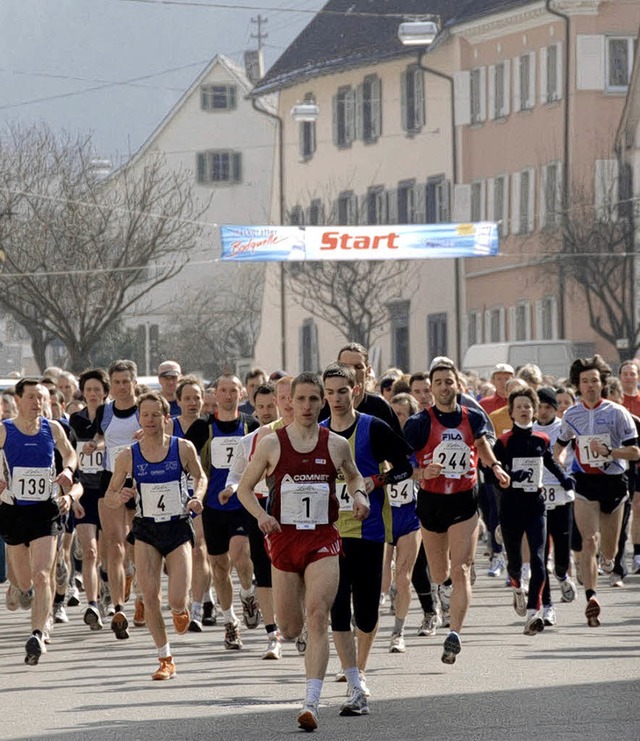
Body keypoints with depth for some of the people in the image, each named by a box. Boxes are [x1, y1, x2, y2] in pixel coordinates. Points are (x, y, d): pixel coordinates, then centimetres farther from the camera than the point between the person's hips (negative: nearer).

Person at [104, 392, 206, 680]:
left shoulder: (183, 448, -5)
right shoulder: (128, 456, -3)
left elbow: (200, 476, 13)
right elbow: (109, 497, 4)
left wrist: (197, 497, -8)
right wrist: (119, 498, -19)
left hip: (179, 529, -1)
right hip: (146, 530, 1)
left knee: (177, 600, -10)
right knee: (150, 596, -6)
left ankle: (179, 609, 30)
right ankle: (165, 660, 8)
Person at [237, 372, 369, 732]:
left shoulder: (336, 444, 2)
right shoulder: (272, 444, -1)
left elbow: (354, 475, 21)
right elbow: (245, 488, 7)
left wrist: (359, 494, 0)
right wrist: (261, 514, -11)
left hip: (323, 540, -1)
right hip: (284, 538, 1)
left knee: (318, 616, -18)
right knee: (290, 629, 5)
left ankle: (312, 703, -20)